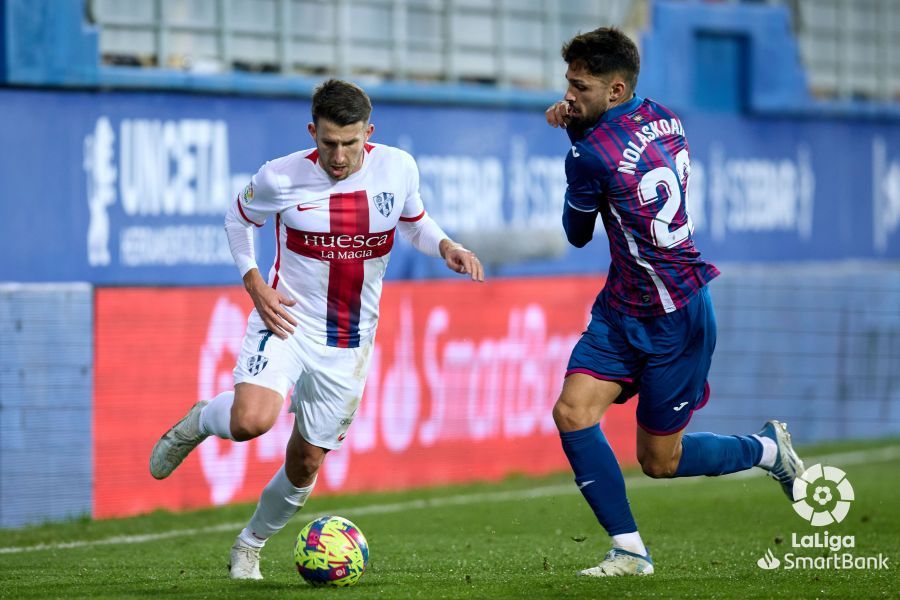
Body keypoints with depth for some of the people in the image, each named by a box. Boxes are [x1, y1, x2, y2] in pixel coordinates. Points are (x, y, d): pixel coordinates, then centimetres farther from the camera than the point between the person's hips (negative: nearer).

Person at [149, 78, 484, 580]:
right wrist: (254, 283, -9)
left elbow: (414, 223, 13)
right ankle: (198, 422, 6)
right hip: (287, 320, -3)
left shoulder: (398, 169, -7)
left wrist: (446, 247, -8)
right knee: (252, 421, -30)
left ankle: (250, 546, 35)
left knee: (305, 463, 9)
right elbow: (240, 218, 6)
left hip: (348, 344, 3)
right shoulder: (281, 179, -14)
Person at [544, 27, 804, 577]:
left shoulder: (590, 157, -25)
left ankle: (769, 450, 28)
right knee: (572, 413, -6)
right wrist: (578, 125, 3)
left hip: (675, 323, -9)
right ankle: (630, 551, -3)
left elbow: (578, 235, -6)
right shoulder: (664, 118, 0)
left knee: (660, 461, 7)